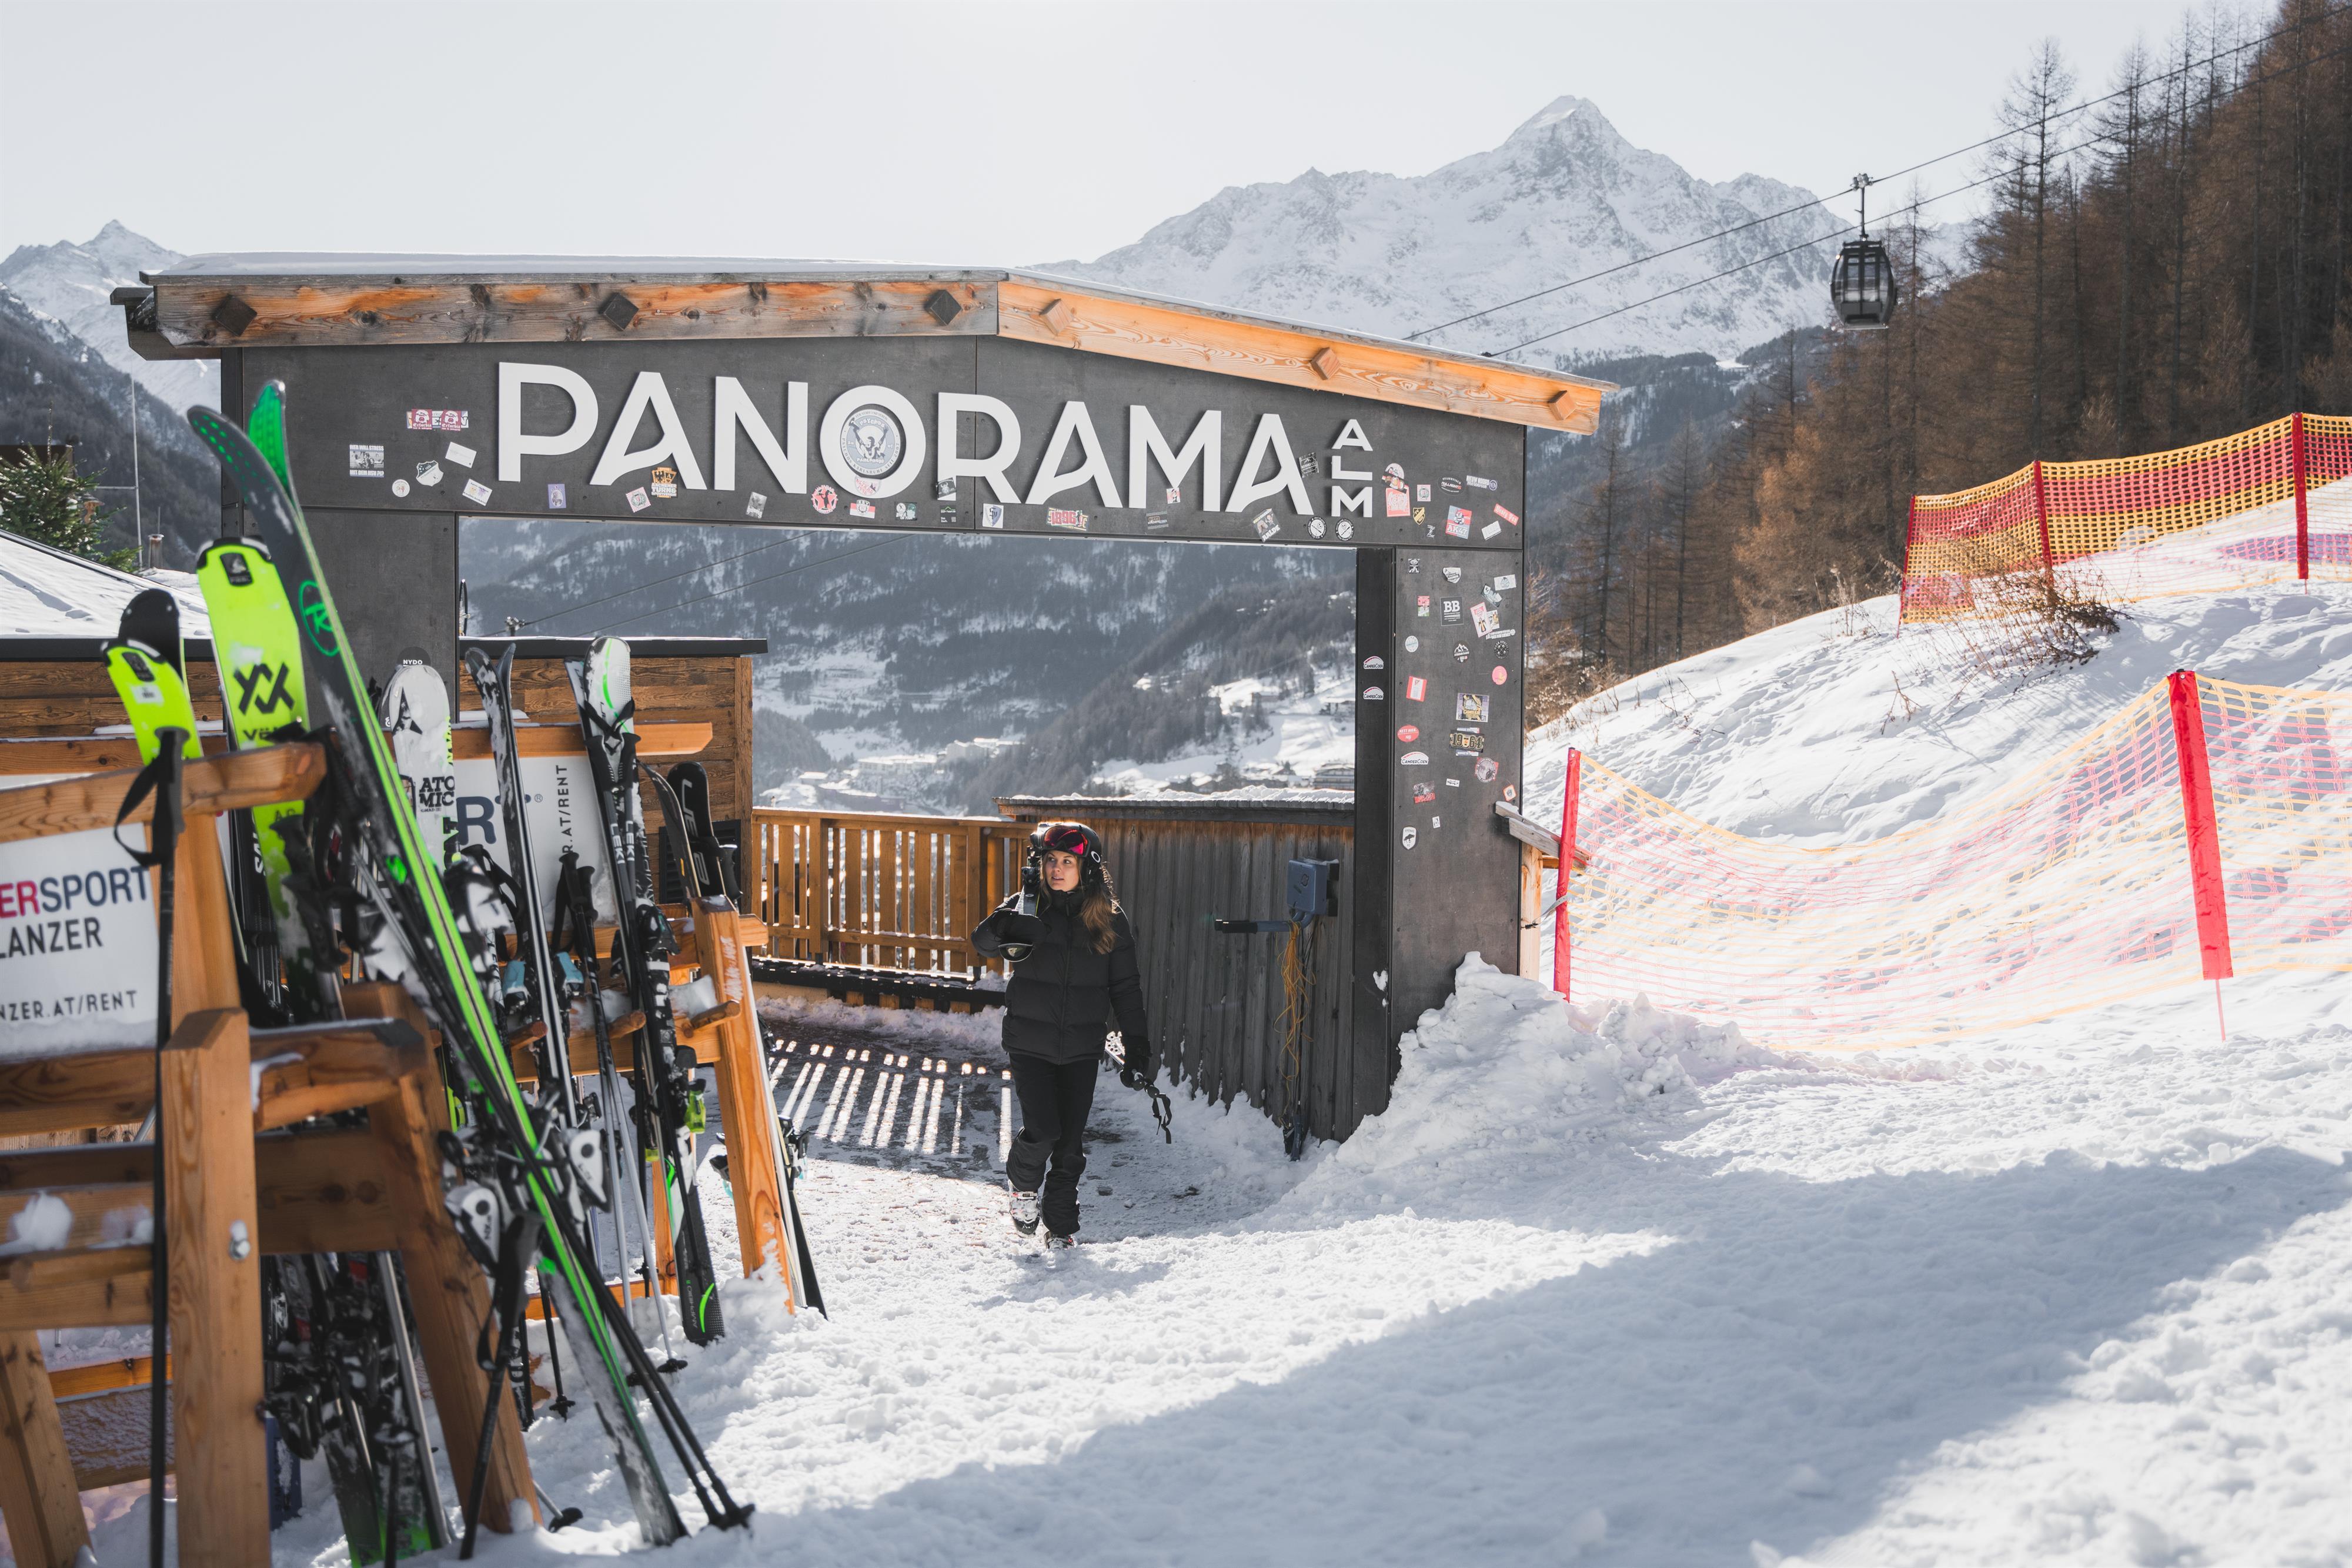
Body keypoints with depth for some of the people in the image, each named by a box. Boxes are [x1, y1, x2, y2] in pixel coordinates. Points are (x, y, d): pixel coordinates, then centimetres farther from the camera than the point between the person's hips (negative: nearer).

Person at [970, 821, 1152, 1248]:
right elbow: (983, 941, -15)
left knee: (1071, 1142, 4)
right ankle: (1023, 1183, 19)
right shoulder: (1029, 907, -1)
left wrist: (1137, 1049, 2)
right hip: (1030, 1041, -2)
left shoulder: (1109, 919, 1)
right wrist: (1008, 930, -38)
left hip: (1081, 1048, 2)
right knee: (1042, 1129, -13)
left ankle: (1061, 1227, 19)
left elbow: (1126, 988, 6)